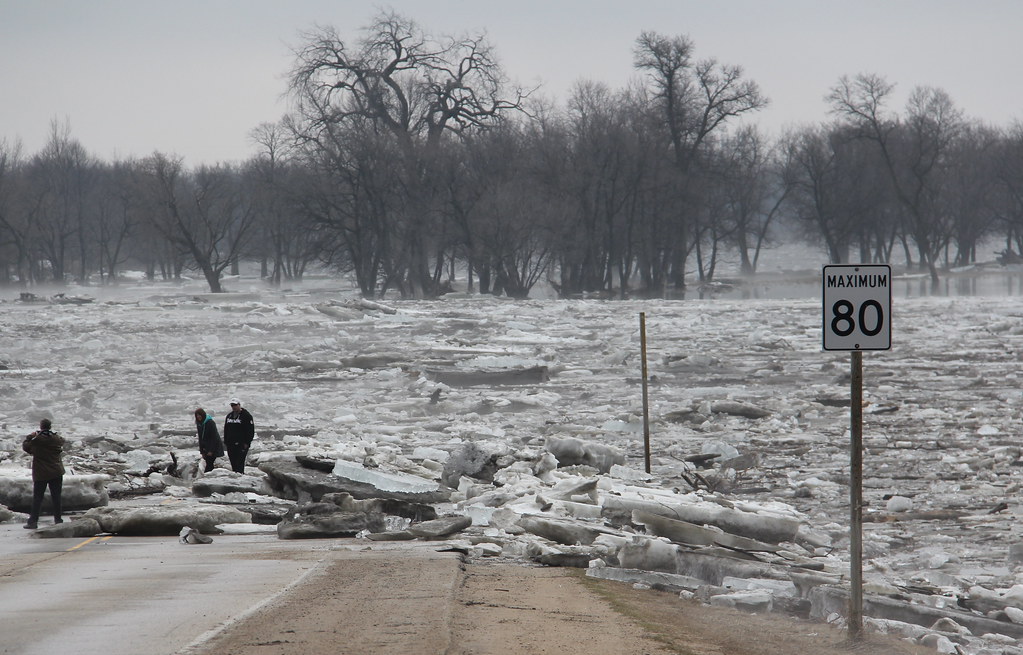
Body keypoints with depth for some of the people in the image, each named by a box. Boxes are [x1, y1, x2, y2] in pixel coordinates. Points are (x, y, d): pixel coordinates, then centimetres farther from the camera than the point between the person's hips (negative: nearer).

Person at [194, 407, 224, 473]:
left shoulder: (210, 423, -16)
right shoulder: (199, 424, 7)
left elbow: (214, 437, -17)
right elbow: (200, 438, 12)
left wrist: (211, 451, -20)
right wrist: (202, 451, 7)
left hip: (214, 447, -7)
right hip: (206, 447, 7)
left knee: (209, 464, -14)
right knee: (209, 463, 3)